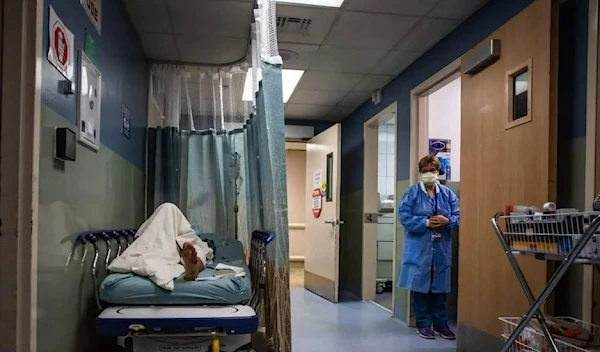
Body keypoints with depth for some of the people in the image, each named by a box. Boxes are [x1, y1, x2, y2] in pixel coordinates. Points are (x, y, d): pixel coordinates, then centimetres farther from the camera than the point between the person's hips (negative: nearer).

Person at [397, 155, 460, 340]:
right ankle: (423, 324, 16)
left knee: (440, 286, 10)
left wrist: (447, 221, -16)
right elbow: (404, 216, -10)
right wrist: (426, 223, -19)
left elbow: (458, 216, 5)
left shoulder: (448, 193, 8)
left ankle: (441, 323, 22)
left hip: (441, 248, 3)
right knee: (420, 285, 3)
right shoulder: (412, 193, -2)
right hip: (419, 247, -3)